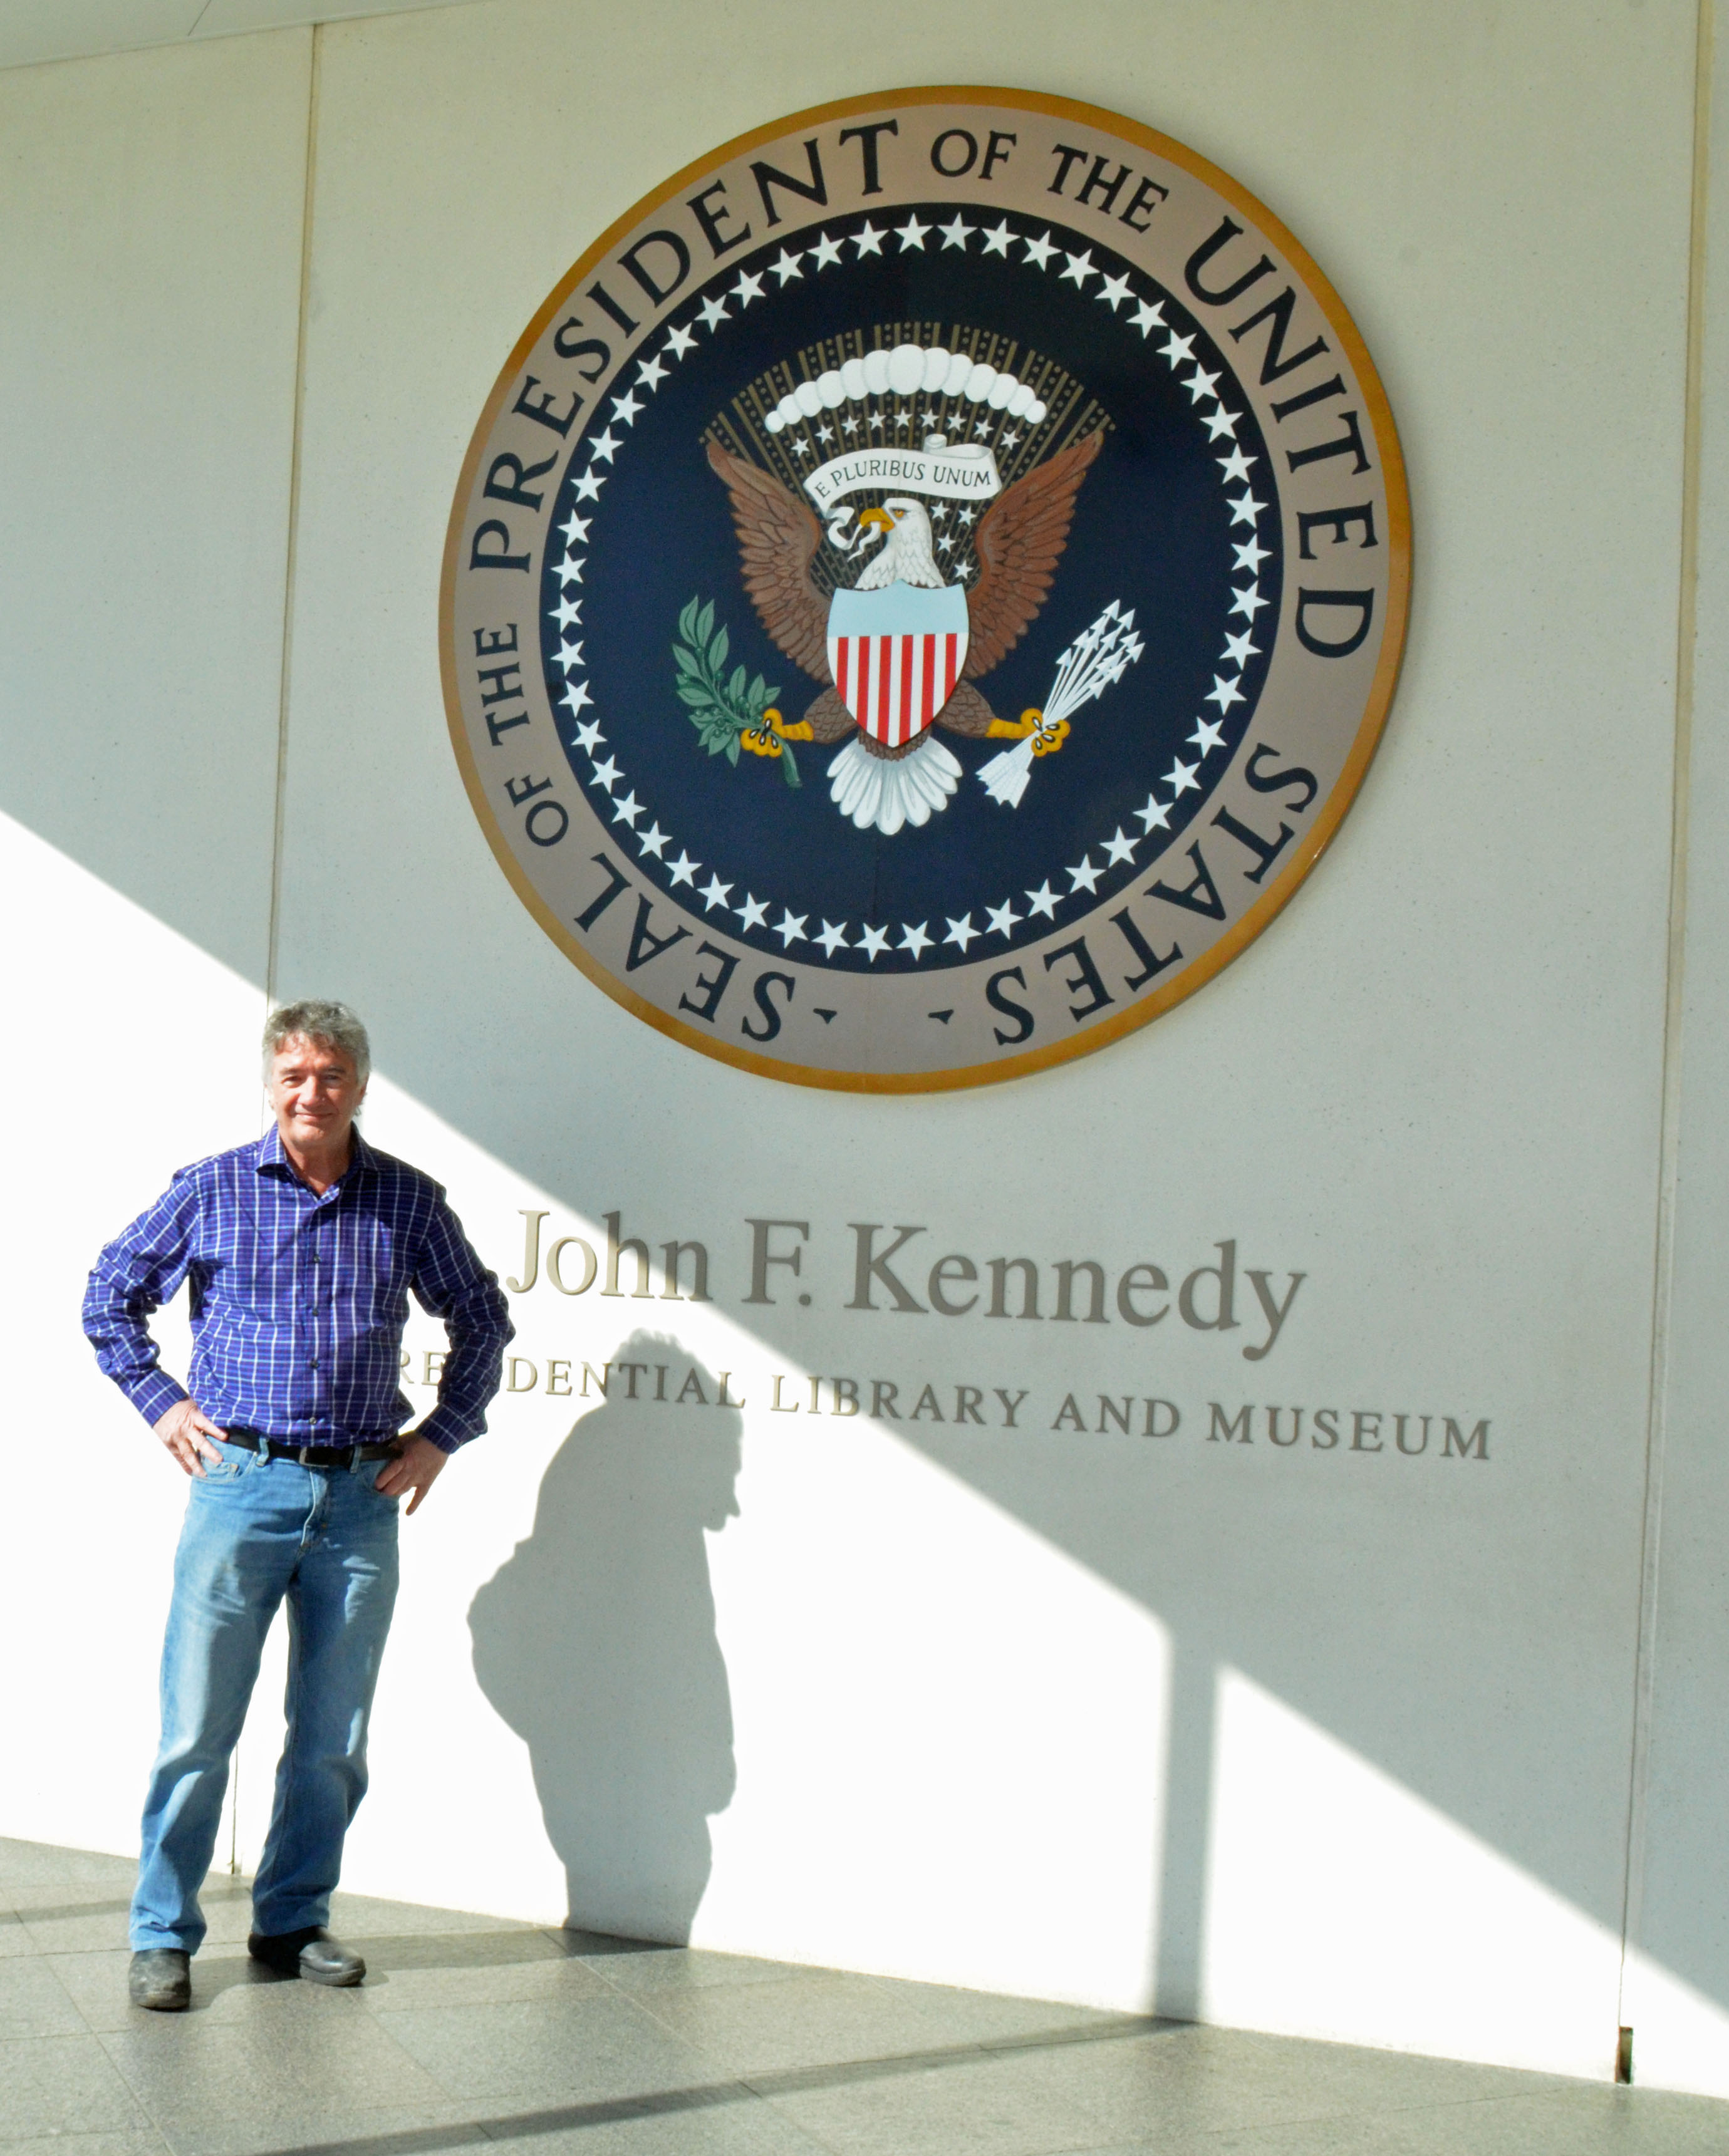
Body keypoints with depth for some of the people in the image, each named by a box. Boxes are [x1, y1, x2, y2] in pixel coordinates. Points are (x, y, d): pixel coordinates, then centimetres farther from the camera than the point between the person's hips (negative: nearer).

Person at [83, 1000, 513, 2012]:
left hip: (362, 1496, 2)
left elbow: (483, 1320, 17)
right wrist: (160, 1401, 5)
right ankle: (163, 1935, 12)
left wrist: (443, 1433, 11)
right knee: (199, 1728, -1)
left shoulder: (409, 1200, 5)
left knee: (334, 1738, 9)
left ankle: (294, 1921, 24)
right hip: (240, 1482, -2)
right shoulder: (213, 1190, 1)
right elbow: (111, 1295, 13)